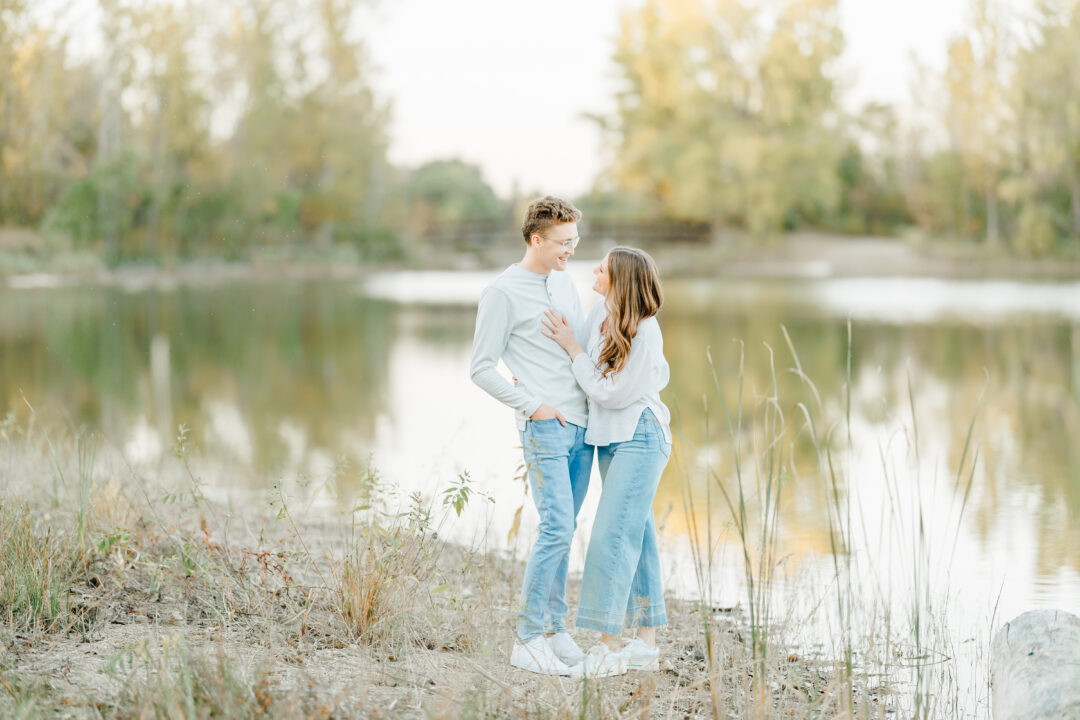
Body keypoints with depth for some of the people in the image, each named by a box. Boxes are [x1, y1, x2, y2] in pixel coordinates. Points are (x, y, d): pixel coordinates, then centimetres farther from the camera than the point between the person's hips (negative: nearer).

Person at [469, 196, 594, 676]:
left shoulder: (565, 284, 17)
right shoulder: (502, 293, -6)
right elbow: (482, 368, -7)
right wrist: (533, 406, -11)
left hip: (582, 424, 7)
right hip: (544, 428, -7)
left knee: (564, 531, 9)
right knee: (557, 529, -13)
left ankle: (554, 628, 17)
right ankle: (527, 640, -6)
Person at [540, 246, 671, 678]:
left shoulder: (644, 333, -20)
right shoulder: (601, 314, 2)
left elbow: (610, 393, -18)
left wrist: (571, 347, -14)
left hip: (639, 436, -8)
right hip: (609, 438, 8)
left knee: (612, 535, -12)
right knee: (636, 536, 11)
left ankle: (609, 649, -9)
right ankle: (646, 645, 17)